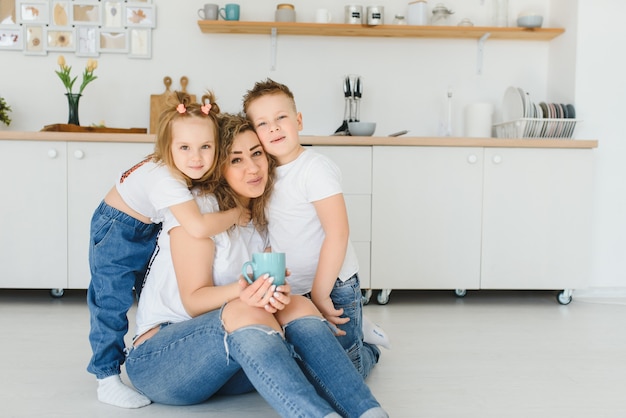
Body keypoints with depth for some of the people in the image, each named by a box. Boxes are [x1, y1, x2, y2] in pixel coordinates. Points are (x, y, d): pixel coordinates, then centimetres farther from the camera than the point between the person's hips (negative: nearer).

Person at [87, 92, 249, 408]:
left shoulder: (183, 170, -15)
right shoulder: (166, 180, -38)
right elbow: (198, 227, -49)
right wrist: (236, 215, -34)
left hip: (148, 233, 8)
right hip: (116, 234, -8)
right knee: (111, 303, -6)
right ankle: (107, 378, 5)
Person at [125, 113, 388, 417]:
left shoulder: (261, 220, 11)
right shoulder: (198, 207, -9)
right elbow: (193, 300, -13)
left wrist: (274, 292, -21)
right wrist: (241, 292, -34)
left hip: (230, 352, 6)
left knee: (297, 306, -21)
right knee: (243, 312, -35)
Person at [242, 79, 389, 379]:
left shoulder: (315, 168, -17)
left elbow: (338, 233, -21)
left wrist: (320, 294, -20)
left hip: (332, 288, -6)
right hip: (290, 293, 7)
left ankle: (369, 349, 28)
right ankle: (358, 332, 34)